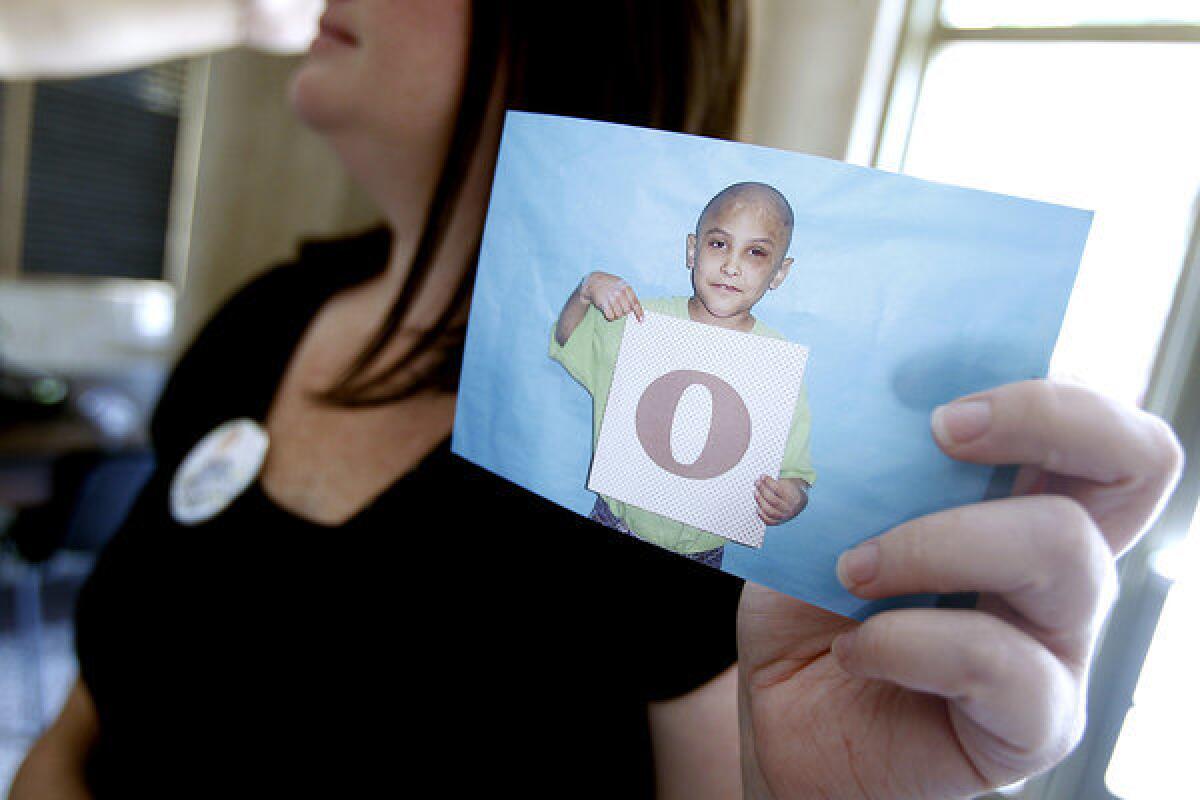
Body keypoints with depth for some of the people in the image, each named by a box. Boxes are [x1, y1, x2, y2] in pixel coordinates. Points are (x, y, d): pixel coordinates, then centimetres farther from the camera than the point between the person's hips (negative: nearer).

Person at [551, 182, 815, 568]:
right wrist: (588, 288, -10)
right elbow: (567, 340, 8)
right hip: (617, 518, 2)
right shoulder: (643, 319, -8)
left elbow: (795, 474, -9)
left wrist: (790, 499, -31)